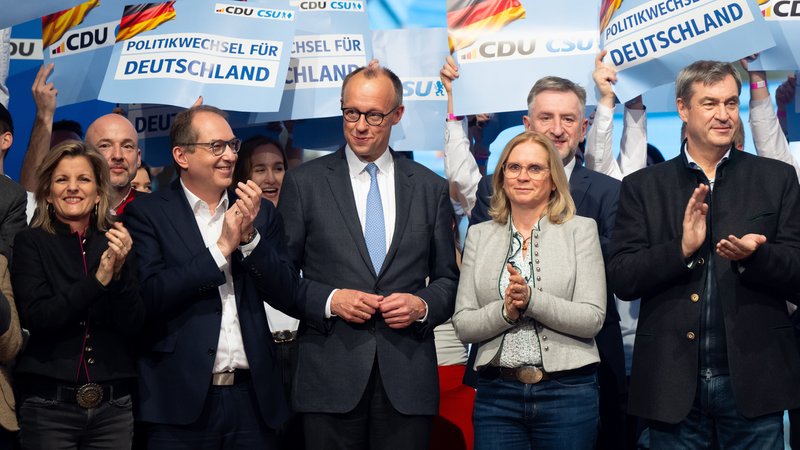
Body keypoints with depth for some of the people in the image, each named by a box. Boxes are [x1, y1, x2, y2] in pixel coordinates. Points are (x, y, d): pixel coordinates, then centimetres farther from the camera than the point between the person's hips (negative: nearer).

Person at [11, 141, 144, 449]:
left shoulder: (116, 244, 6)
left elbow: (134, 328, 0)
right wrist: (98, 279, -19)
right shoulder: (31, 242, 0)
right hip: (48, 407, -2)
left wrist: (119, 272, -15)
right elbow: (36, 318, -11)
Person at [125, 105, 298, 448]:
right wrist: (221, 248, -12)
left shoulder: (260, 212, 9)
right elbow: (149, 296, -13)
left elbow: (287, 298, 3)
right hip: (182, 398, -3)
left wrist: (249, 236, -9)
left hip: (253, 395, 3)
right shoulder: (147, 213, -2)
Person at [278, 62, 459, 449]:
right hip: (330, 376, -1)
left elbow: (448, 278, 13)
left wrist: (424, 305, -7)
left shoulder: (431, 188, 10)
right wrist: (328, 299, -12)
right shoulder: (303, 182, 4)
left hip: (407, 379, 2)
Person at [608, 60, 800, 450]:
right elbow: (621, 280, -2)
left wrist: (752, 256, -18)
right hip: (673, 384, 0)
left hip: (753, 383, 0)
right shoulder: (643, 186, 6)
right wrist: (681, 249, -17)